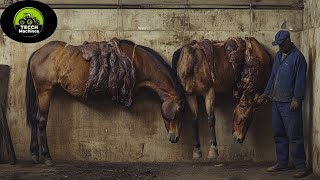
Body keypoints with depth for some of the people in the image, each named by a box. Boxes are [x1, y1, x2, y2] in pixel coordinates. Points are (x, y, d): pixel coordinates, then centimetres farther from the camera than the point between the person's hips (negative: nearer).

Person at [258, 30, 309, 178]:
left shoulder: (297, 57, -10)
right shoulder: (278, 56, 15)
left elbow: (300, 81, -14)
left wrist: (296, 99, -19)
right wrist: (267, 93, 18)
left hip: (290, 103, -8)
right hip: (276, 101, 8)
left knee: (294, 135, -5)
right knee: (278, 134, 13)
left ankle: (300, 166, 1)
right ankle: (282, 163, 23)